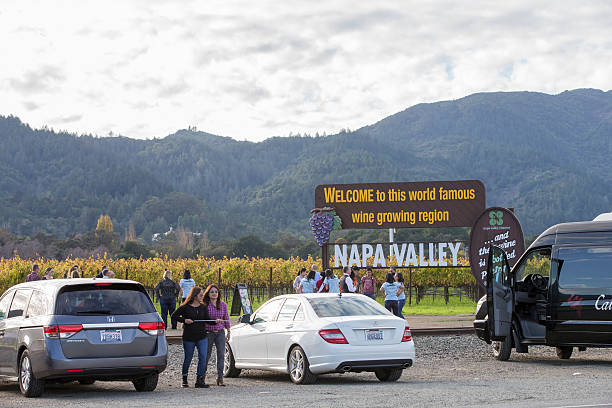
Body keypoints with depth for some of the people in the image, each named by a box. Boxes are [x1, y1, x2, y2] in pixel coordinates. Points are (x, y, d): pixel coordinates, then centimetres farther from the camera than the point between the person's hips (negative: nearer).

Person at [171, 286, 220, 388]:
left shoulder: (203, 307, 8)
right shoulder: (185, 307, -3)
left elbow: (207, 319, 1)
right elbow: (173, 316, 0)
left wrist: (215, 321, -18)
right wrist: (184, 320, -13)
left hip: (202, 337, 3)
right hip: (188, 337, -3)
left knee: (203, 357, -9)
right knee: (188, 358, 7)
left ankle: (199, 380, -5)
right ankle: (185, 379, 24)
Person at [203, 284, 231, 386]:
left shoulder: (223, 305, 5)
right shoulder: (205, 305, -5)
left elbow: (226, 319, 12)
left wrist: (228, 332, 13)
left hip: (220, 332, 2)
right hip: (208, 332, -2)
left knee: (221, 355, -3)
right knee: (207, 355, 4)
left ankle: (220, 378, 0)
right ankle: (202, 375, 21)